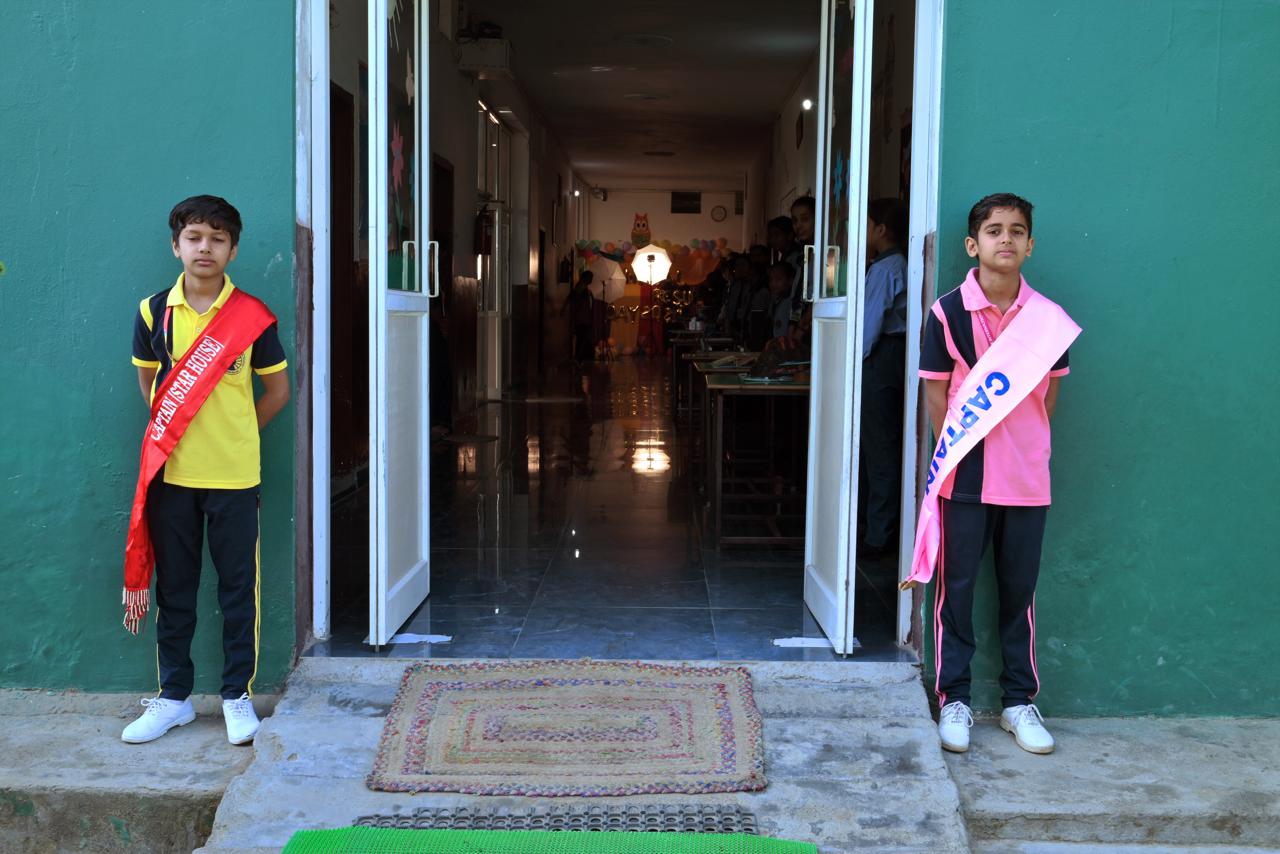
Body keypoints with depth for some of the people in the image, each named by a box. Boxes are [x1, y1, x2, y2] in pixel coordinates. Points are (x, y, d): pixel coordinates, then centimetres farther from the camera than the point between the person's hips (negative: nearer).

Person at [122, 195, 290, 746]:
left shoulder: (252, 317, -4)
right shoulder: (153, 311, 2)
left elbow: (278, 389, 5)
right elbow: (147, 382, 15)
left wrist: (236, 432, 3)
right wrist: (177, 431, 10)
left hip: (234, 475, -2)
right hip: (171, 473, 2)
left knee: (238, 588, 5)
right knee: (173, 590, 11)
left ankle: (237, 695, 18)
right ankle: (174, 696, 24)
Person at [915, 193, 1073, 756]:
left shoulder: (1048, 317, 3)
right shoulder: (948, 312, -4)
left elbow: (1050, 391, 11)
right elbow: (937, 391, -1)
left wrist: (1027, 444, 4)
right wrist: (955, 452, -5)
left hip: (1027, 477, 2)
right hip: (965, 475, -2)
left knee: (1019, 590, 11)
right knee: (956, 587, 4)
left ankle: (1019, 700, 23)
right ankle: (954, 699, 17)